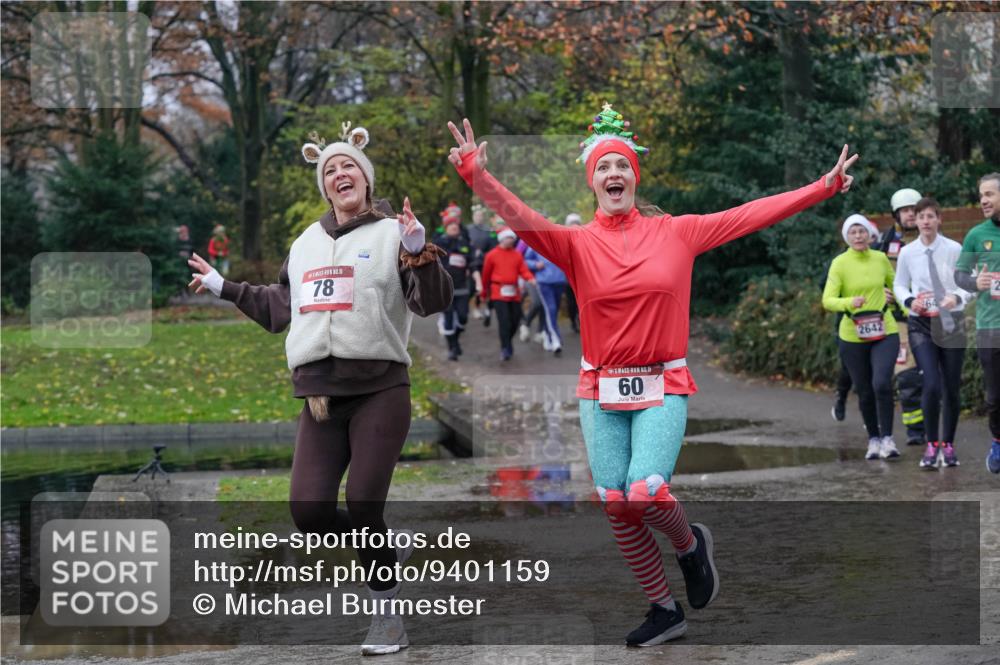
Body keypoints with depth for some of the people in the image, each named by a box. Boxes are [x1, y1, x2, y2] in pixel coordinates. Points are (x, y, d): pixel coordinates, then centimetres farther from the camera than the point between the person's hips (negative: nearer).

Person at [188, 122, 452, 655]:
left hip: (379, 391, -5)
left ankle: (387, 614, 8)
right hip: (320, 397, 5)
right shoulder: (306, 244, 18)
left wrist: (418, 252, -26)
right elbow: (281, 309, 31)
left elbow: (433, 302, -10)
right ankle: (388, 549, 23)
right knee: (309, 513, -6)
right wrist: (223, 287, 32)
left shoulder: (392, 232, 1)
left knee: (362, 508, -11)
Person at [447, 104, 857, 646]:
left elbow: (752, 215, 3)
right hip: (600, 390, 2)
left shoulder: (675, 232, 2)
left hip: (663, 386, -1)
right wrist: (477, 176, -34)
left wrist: (824, 188, 1)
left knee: (645, 491, -20)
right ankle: (664, 609, 22)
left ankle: (690, 544, 15)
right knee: (616, 506, 2)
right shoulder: (575, 244, -1)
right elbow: (519, 217, -17)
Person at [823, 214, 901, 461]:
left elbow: (895, 285, 21)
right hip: (853, 337, -1)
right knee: (865, 392, 8)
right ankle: (873, 440, 27)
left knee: (881, 383, -19)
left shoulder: (881, 258, 2)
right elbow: (827, 301, -15)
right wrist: (850, 302, -31)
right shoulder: (840, 263, -7)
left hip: (885, 333, 1)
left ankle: (887, 438, -8)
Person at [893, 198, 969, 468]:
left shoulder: (954, 249, -7)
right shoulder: (907, 253, -1)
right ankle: (932, 445, -2)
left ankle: (948, 445, 22)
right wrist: (910, 301, -8)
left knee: (952, 388, 6)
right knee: (931, 385, -14)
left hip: (951, 322, 0)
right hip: (921, 324, 0)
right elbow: (899, 285, 12)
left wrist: (957, 298, -22)